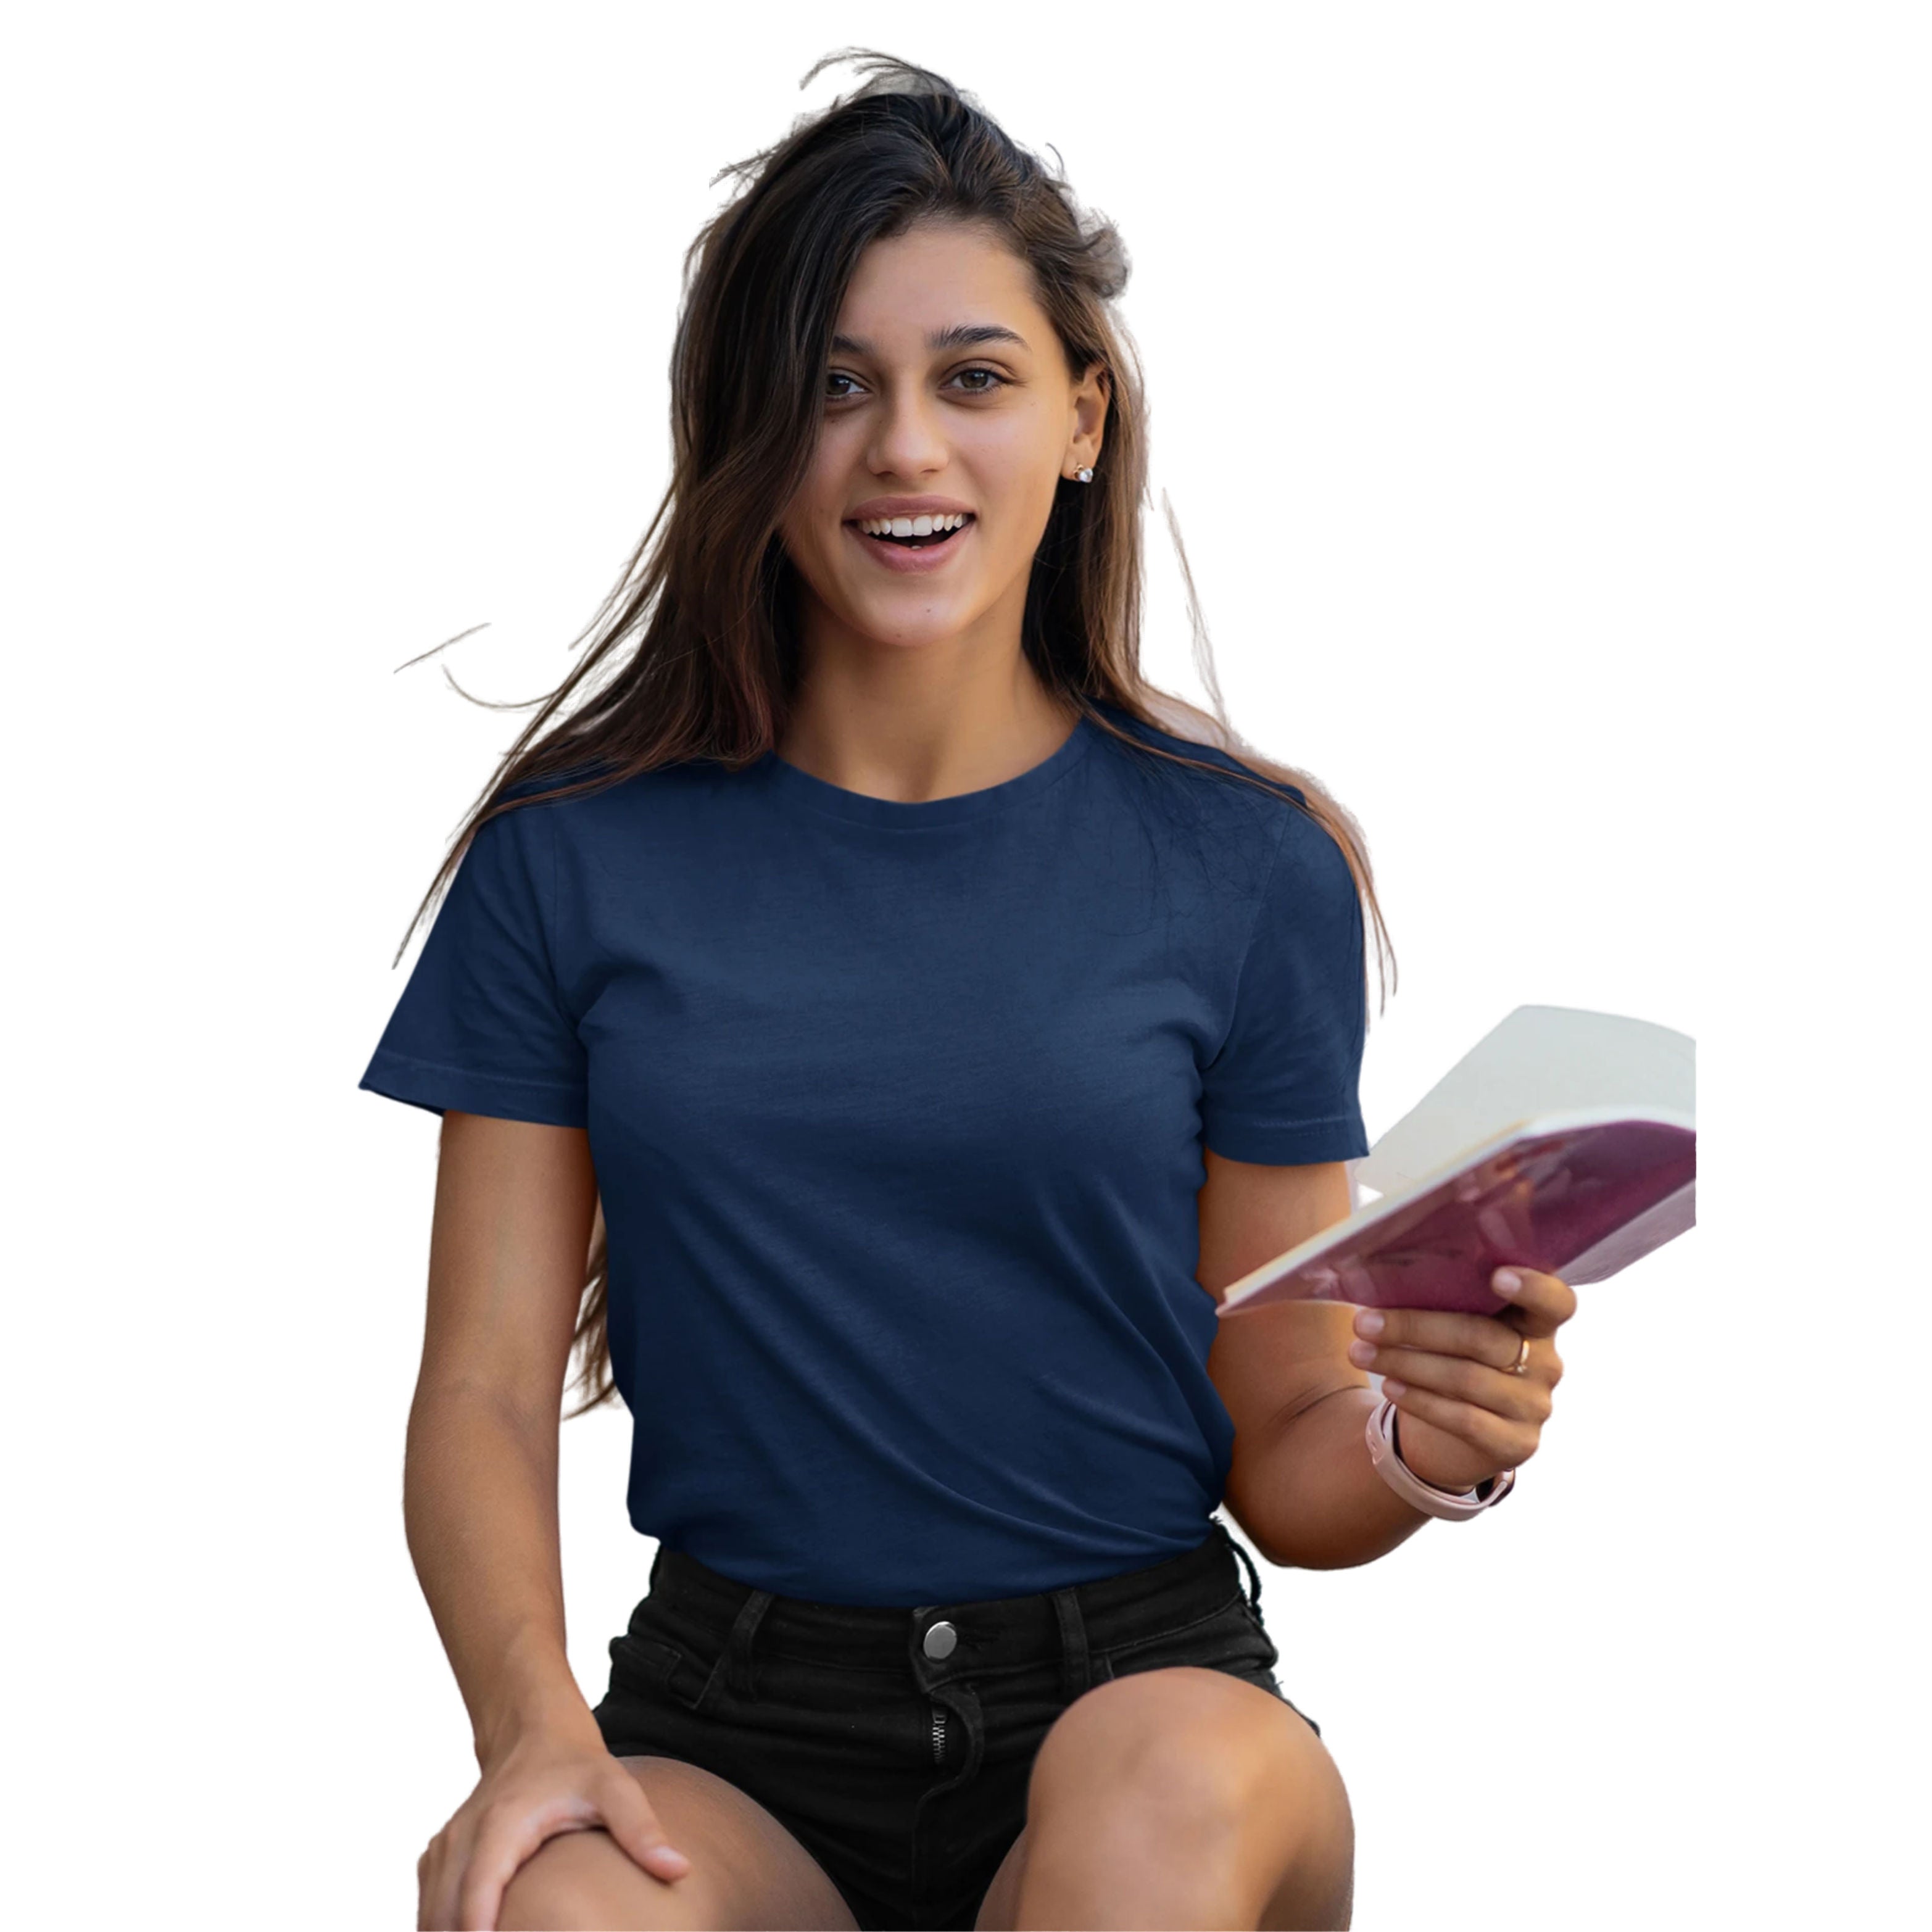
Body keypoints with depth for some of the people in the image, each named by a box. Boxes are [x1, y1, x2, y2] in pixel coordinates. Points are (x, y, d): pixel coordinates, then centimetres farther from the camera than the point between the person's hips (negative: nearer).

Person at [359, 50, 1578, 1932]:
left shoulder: (1244, 868, 3)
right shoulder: (578, 858, 4)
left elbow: (1282, 1447, 6)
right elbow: (486, 1390, 2)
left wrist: (1419, 1446, -17)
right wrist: (533, 1717, -17)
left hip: (1145, 1684, 1)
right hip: (732, 1729, -1)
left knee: (1179, 1777, -34)